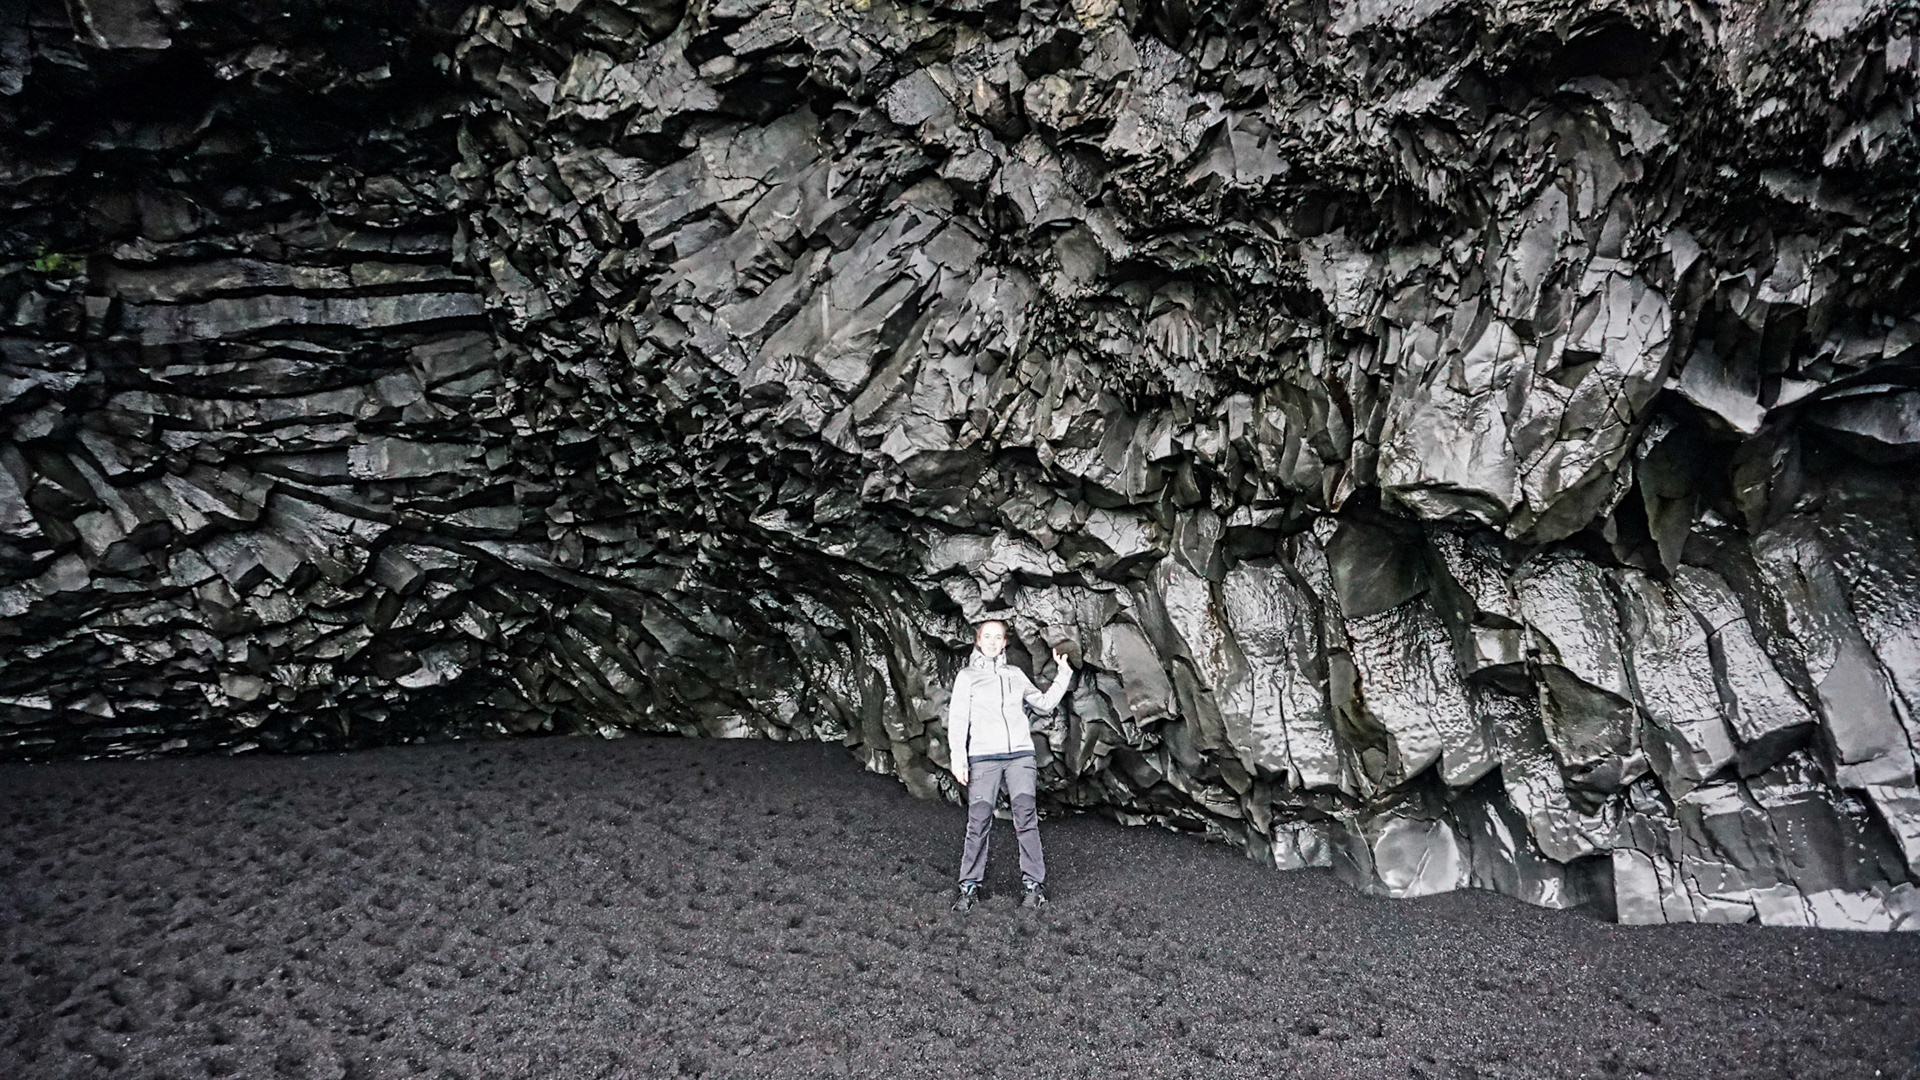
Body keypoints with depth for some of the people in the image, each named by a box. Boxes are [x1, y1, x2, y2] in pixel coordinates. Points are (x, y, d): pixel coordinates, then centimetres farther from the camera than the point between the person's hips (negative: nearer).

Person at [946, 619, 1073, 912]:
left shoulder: (1016, 675, 20)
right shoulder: (967, 676, 11)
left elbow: (1045, 703, 25)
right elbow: (958, 718, 3)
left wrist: (1063, 673, 19)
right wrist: (958, 757, -9)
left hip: (1020, 753, 2)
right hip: (983, 756, -2)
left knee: (1026, 816, -8)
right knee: (979, 820, -8)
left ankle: (1032, 882, -4)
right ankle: (970, 885, 0)